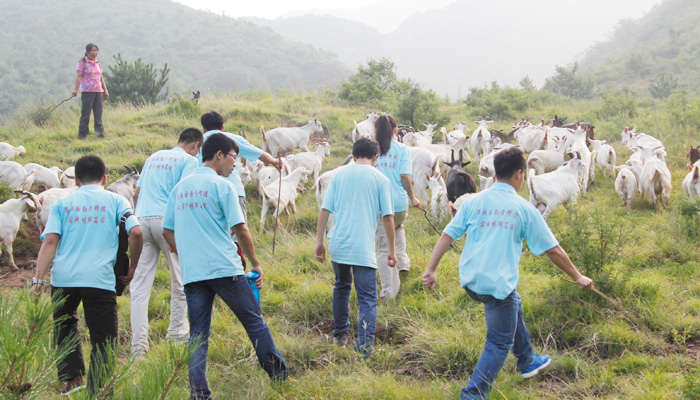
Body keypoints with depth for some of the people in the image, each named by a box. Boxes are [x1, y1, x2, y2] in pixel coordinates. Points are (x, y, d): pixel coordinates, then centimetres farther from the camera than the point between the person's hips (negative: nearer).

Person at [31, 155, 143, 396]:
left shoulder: (62, 203, 14)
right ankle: (96, 390, -1)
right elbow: (136, 233, -2)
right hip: (100, 278, -2)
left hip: (64, 278, 2)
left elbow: (50, 241, 2)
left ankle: (72, 377, 11)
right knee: (103, 339, 6)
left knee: (64, 327, 24)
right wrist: (132, 270, 9)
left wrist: (38, 278, -3)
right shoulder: (116, 201, 11)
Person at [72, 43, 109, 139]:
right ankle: (82, 135, 1)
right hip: (87, 91, -5)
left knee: (99, 113, 2)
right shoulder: (82, 62, -1)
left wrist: (105, 90, 20)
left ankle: (100, 133, 4)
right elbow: (78, 76, -7)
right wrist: (76, 90, -16)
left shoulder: (98, 63, 17)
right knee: (86, 113, -4)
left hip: (98, 91, 5)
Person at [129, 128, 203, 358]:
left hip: (142, 218, 6)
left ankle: (138, 346, -2)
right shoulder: (189, 160, 5)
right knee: (181, 280, 11)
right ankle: (177, 334, 16)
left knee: (140, 286, 2)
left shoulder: (154, 157, 24)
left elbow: (137, 194, 23)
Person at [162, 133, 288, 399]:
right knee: (254, 322, 5)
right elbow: (240, 229, -7)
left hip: (191, 274, 5)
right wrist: (256, 264, 3)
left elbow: (167, 232, 18)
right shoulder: (221, 186, -4)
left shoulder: (181, 187, 15)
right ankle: (280, 377, 9)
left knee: (198, 335, 6)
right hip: (224, 268, -5)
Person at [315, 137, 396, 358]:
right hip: (363, 248, -3)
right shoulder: (380, 179, 2)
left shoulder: (339, 175, 9)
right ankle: (364, 344, -14)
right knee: (367, 298, -1)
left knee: (342, 287, 25)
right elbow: (387, 217, 1)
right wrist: (391, 250, 7)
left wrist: (319, 241, 9)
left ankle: (340, 334, 35)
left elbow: (325, 209, 4)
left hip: (338, 244, 4)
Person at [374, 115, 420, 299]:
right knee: (398, 226, 36)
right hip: (399, 202, 1)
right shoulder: (402, 149, 1)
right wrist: (412, 198, 5)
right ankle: (402, 261, 26)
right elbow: (404, 175, -7)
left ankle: (388, 291, 2)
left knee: (383, 248, 4)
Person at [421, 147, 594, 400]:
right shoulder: (524, 208, -3)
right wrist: (578, 277, 12)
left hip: (470, 281, 6)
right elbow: (553, 249, 1)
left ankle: (527, 361, 48)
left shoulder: (473, 202, 5)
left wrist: (431, 270, 7)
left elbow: (447, 236, 2)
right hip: (499, 282, -6)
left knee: (513, 306, 32)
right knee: (500, 343, 7)